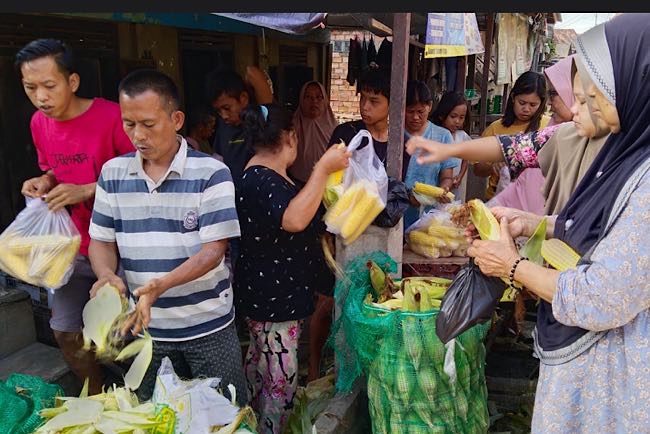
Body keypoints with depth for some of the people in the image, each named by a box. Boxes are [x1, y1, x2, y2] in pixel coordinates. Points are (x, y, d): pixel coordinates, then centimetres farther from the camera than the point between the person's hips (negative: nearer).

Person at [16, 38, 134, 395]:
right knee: (65, 331, 13)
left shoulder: (112, 117, -17)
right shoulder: (39, 123, 4)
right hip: (76, 247, 7)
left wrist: (87, 191, -23)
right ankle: (99, 399, 37)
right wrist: (44, 182, -3)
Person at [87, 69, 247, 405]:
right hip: (143, 326, 4)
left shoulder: (211, 173, -13)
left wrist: (160, 285, -31)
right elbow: (101, 240, 5)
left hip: (209, 327, -3)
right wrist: (106, 276, -17)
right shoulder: (113, 173, 0)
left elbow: (213, 250, -17)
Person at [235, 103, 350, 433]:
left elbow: (298, 208, 24)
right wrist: (323, 168, -33)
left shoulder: (268, 175, 10)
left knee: (260, 361, 24)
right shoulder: (261, 181, -23)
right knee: (281, 378, 0)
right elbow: (294, 219, -39)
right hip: (272, 297, -11)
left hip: (277, 291, 11)